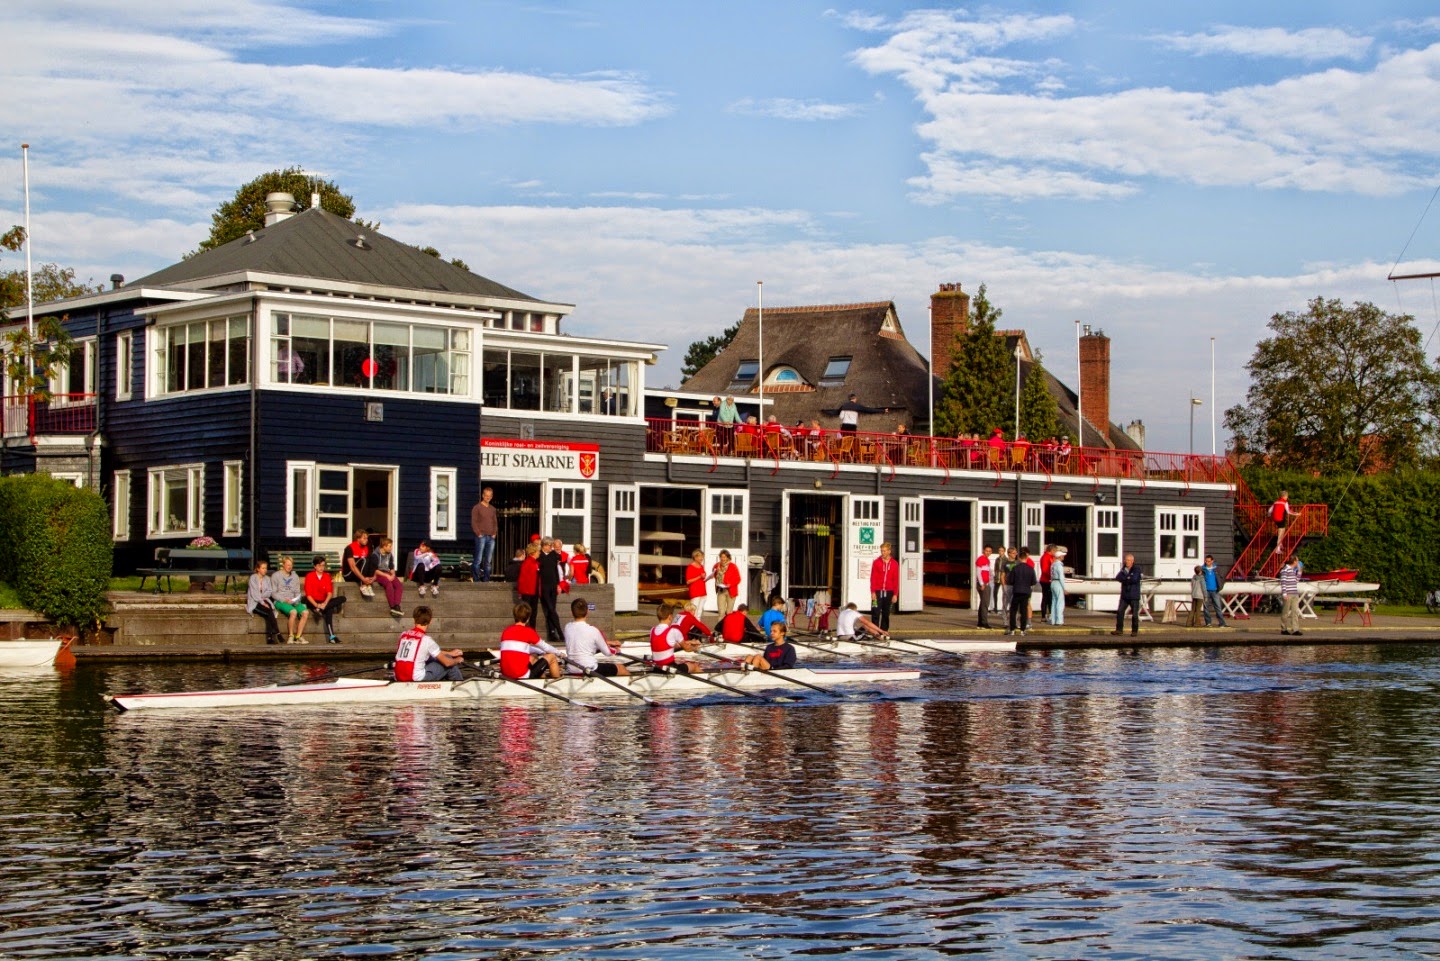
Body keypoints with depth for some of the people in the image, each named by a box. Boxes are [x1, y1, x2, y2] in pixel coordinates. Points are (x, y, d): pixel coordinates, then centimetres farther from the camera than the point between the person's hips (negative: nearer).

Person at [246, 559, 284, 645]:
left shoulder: (267, 579, 13)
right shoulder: (253, 578, -2)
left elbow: (269, 592, 7)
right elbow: (254, 593, -9)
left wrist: (261, 596, -12)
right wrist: (262, 602, -18)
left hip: (264, 600, 4)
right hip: (254, 603, -4)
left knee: (268, 616, -28)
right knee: (269, 612, -30)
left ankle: (269, 638, -34)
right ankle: (277, 634, -31)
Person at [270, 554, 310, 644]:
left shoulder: (295, 576, 19)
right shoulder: (276, 576, 5)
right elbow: (273, 593, -1)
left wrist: (297, 600, -5)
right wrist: (284, 600, -15)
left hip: (294, 602, 5)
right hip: (280, 602, -5)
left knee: (305, 612, -26)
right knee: (293, 612, -35)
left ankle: (298, 636, -23)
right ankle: (291, 636, -22)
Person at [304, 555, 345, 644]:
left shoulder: (327, 576, 9)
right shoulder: (309, 576, -3)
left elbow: (329, 592, -2)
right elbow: (308, 594, -10)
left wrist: (325, 603, -24)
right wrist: (316, 605, -28)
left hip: (324, 602, 5)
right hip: (313, 602, -5)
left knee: (342, 599, -24)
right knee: (329, 610, -35)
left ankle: (320, 610, -35)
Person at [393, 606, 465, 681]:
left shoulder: (403, 635, 9)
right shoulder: (426, 639, -12)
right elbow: (447, 662, -4)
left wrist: (450, 653, 31)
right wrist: (457, 660, 19)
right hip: (417, 679, -7)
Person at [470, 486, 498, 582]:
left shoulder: (492, 509, 16)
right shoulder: (477, 507, -1)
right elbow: (473, 522, -6)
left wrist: (495, 533, 7)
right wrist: (479, 534, -12)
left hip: (491, 537, 5)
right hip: (481, 537, -5)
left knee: (488, 561, 6)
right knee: (478, 560, -8)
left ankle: (486, 580, 10)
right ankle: (476, 580, -7)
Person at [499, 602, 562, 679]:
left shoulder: (506, 631, 10)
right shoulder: (528, 631, -7)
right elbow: (545, 647, 9)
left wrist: (542, 652, 37)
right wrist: (559, 653, 28)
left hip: (506, 675, 7)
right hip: (522, 675, -7)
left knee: (533, 656, 33)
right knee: (552, 656, 12)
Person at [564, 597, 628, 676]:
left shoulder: (567, 628, 1)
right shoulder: (592, 630, -14)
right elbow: (607, 652, -2)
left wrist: (607, 642, 21)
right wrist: (616, 650, 22)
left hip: (570, 671, 6)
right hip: (589, 670, -6)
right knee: (621, 668, 14)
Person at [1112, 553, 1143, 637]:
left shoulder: (1137, 569, -4)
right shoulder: (1123, 569, 10)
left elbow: (1135, 579, -18)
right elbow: (1117, 577, -5)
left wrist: (1125, 578, -6)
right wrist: (1129, 578, -13)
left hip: (1134, 596, -4)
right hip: (1124, 595, 4)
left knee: (1135, 614, -1)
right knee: (1119, 612, -4)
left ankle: (1134, 631, 12)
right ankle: (1119, 630, 2)